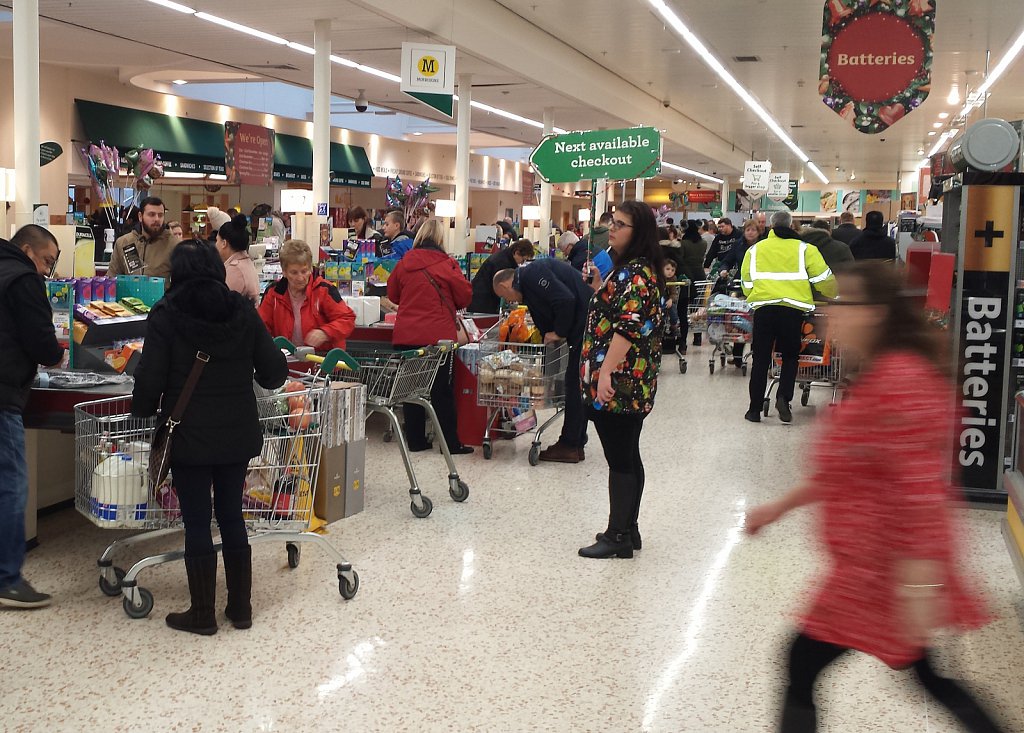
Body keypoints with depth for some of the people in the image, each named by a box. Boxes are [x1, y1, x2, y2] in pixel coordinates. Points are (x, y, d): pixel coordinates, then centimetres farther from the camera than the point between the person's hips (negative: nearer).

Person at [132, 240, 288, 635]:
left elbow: (150, 379, -12)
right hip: (238, 434, 4)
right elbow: (275, 372, 1)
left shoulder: (166, 315, -9)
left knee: (197, 523, 4)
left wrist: (143, 410, 7)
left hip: (189, 435, -3)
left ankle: (203, 614, 13)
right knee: (232, 516, 14)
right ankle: (241, 606, 21)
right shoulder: (242, 311, 1)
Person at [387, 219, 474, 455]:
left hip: (406, 336, 3)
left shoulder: (404, 263, 2)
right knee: (442, 390, 3)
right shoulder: (447, 265, -9)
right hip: (438, 335, -3)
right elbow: (465, 296, -2)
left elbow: (392, 295, 14)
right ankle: (451, 443, 7)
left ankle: (415, 440, 15)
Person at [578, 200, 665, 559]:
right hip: (632, 385, 11)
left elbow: (628, 328, -26)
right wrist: (599, 284, 12)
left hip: (619, 384, -11)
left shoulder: (635, 273, -16)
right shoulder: (630, 268, 16)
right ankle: (627, 530, 24)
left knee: (620, 459, -4)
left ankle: (618, 537, 3)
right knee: (628, 457, 15)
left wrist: (606, 372, -28)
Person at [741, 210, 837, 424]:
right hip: (793, 309, -1)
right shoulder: (804, 249, 10)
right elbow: (824, 280, 8)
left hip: (763, 307, 1)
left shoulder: (755, 250, 15)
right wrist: (833, 294, 28)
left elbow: (746, 284, 14)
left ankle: (755, 409, 10)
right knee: (790, 357, 15)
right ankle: (784, 398, -4)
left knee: (761, 359, 9)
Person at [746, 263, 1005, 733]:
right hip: (874, 559, 10)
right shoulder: (876, 377, 11)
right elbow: (844, 473, 19)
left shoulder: (899, 380, -22)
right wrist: (780, 506, 21)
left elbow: (919, 488, -27)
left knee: (802, 667, 1)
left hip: (884, 566, -10)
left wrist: (918, 585, -27)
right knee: (922, 672, 20)